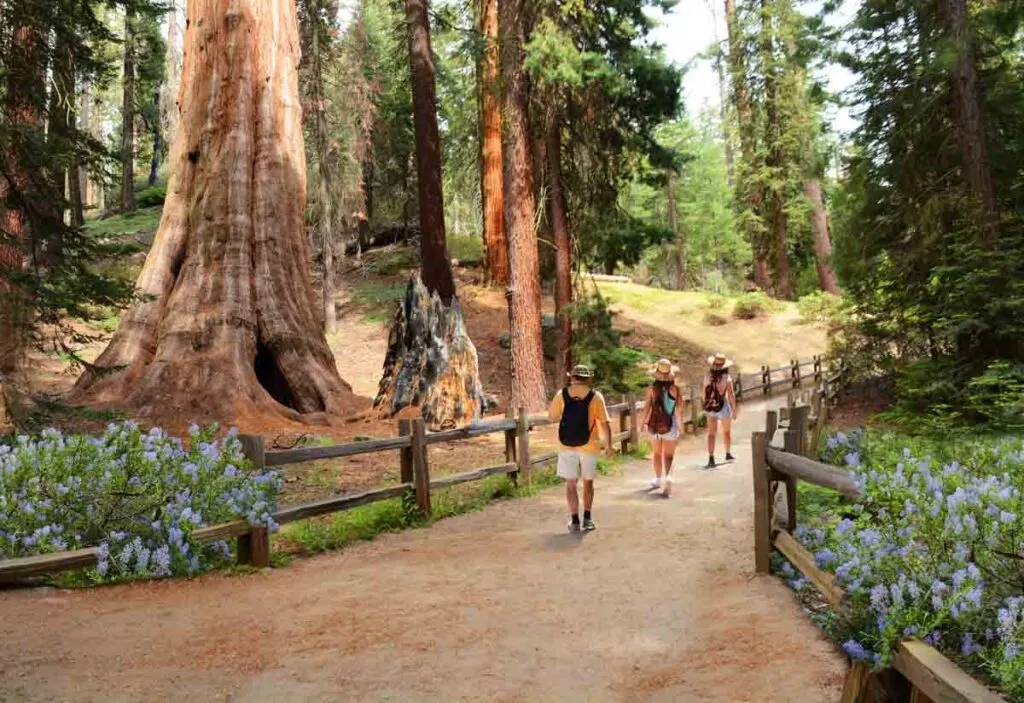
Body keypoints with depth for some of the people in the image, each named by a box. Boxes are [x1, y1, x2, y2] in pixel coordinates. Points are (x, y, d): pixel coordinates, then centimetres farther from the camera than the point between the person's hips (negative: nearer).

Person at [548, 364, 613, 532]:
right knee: (588, 482, 16)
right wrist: (608, 445, -1)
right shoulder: (595, 396, -6)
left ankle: (575, 521, 6)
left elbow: (552, 418, 5)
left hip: (566, 446, 0)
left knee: (571, 483, 9)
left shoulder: (562, 395, -3)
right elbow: (605, 423, -9)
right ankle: (587, 518, 16)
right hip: (589, 446, 0)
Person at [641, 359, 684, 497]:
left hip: (654, 425, 2)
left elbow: (647, 406, -5)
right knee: (669, 455, 1)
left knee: (657, 453, 18)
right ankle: (668, 476, -24)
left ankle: (658, 479, 31)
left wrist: (645, 422, 7)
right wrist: (680, 424, 8)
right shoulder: (674, 388, -8)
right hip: (670, 425, -1)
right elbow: (679, 409, -4)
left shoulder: (652, 388, -7)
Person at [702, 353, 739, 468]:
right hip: (723, 407, -2)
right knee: (727, 431, 21)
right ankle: (728, 454, 37)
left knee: (711, 433, 3)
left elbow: (703, 392, 5)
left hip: (710, 407, 3)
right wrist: (735, 410, -7)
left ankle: (711, 459, -10)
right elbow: (731, 395, -17)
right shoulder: (726, 378, -16)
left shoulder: (708, 376, -5)